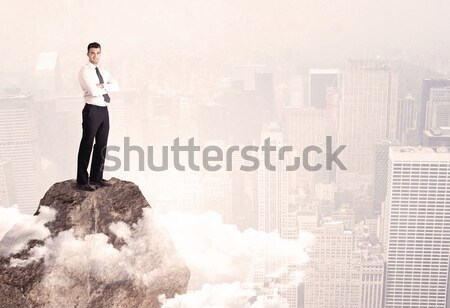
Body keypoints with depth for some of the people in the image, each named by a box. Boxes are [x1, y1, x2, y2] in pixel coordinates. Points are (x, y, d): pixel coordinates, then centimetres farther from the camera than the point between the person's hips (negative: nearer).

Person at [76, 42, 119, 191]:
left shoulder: (104, 72, 16)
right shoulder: (85, 71, -7)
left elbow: (116, 86, 1)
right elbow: (93, 91, -20)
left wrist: (102, 85, -15)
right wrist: (107, 87, -4)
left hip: (104, 111, 8)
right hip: (92, 110, -8)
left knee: (101, 145, 12)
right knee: (86, 146, -1)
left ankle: (96, 178, 23)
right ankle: (82, 181, 7)